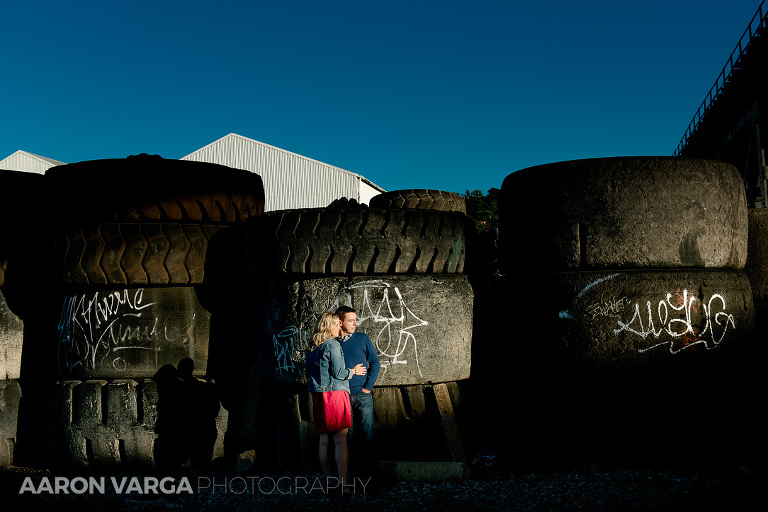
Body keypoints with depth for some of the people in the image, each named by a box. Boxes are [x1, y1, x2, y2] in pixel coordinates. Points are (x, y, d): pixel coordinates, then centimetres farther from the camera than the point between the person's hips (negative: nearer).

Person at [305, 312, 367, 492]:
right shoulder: (332, 345, -9)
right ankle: (343, 484, -10)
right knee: (340, 440, -7)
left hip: (317, 396, 7)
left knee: (324, 440, 9)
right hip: (335, 394, -7)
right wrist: (353, 371, 6)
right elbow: (338, 373, -11)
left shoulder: (312, 348, 14)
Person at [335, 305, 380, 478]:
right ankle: (355, 464, 17)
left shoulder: (363, 338, 2)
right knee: (350, 433, 6)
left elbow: (375, 363, 5)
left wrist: (368, 386, -2)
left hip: (363, 395, -1)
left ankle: (369, 468, 11)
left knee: (366, 432, 1)